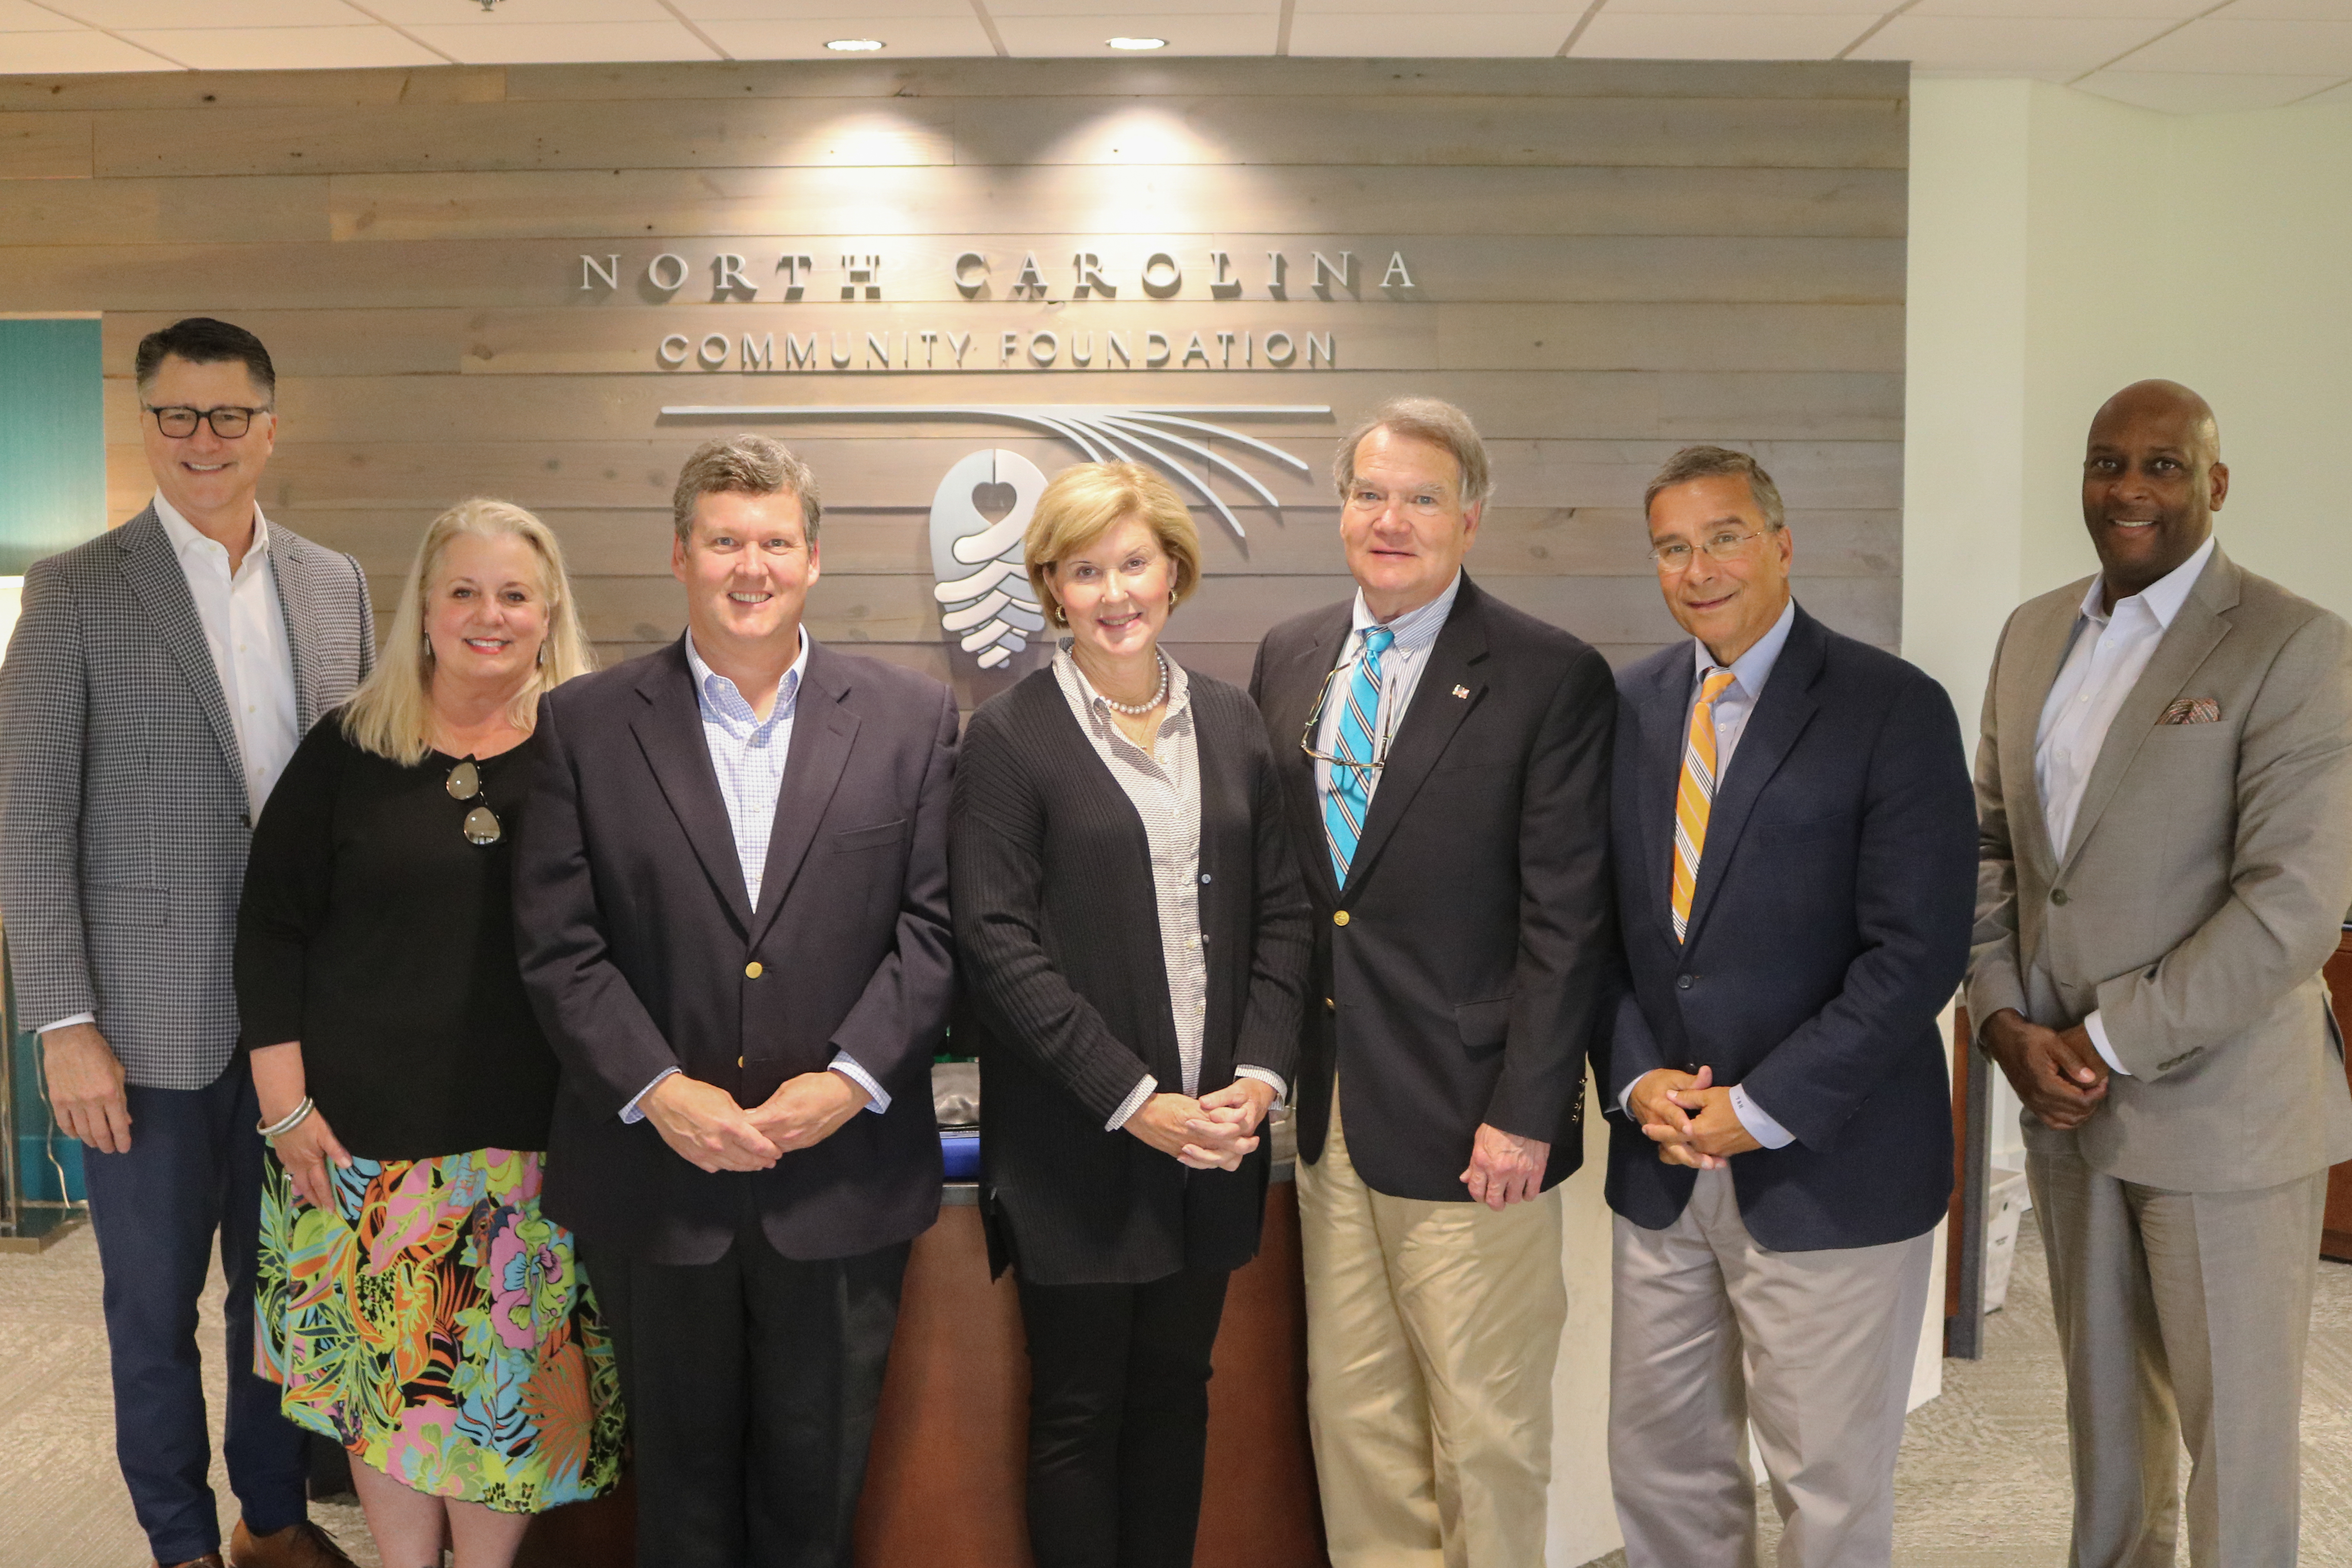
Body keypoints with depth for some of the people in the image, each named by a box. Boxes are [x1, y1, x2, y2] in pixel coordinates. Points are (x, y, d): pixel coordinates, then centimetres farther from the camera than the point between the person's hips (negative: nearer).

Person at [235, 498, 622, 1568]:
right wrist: (286, 1105, 0)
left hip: (536, 1134, -1)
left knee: (513, 1375, 6)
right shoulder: (347, 750, 3)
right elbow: (272, 928, 5)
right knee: (385, 1367, 10)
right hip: (367, 1130, 1)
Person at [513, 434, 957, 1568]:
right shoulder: (584, 725, 1)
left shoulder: (911, 718, 1)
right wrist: (655, 1089, -13)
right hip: (656, 1179, 0)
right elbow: (557, 943, -3)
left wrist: (853, 1077, -12)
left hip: (843, 1177, 0)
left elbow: (934, 925, -1)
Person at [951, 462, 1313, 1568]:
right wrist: (1133, 1101, -16)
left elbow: (1281, 913, 8)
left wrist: (1260, 1075, -6)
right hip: (1078, 1147, -4)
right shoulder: (1010, 737, -6)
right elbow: (1000, 944, -12)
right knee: (1079, 1413, 9)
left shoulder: (1230, 721, 7)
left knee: (1177, 1395, 17)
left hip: (1215, 1133, 4)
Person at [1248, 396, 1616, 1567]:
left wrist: (1526, 1115, -15)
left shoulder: (1554, 681, -9)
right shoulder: (1288, 660, 8)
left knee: (1485, 1424, 8)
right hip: (1331, 1107, 5)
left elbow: (1568, 920, -11)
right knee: (1352, 1408, 15)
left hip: (1470, 1120, -5)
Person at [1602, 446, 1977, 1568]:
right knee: (1659, 1469, 15)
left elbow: (1918, 952, -14)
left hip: (1828, 1170, -4)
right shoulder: (1629, 708, 7)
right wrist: (1635, 1078, -5)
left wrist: (1762, 1108, -16)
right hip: (1662, 1165, 5)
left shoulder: (1896, 710, -9)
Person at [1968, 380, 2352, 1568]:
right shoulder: (2033, 634, 8)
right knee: (2104, 1402, 19)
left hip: (2220, 1109, -5)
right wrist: (2004, 1020, -3)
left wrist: (2109, 1044, -17)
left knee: (2233, 1425, 8)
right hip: (2064, 1105, 6)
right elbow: (1989, 842, 10)